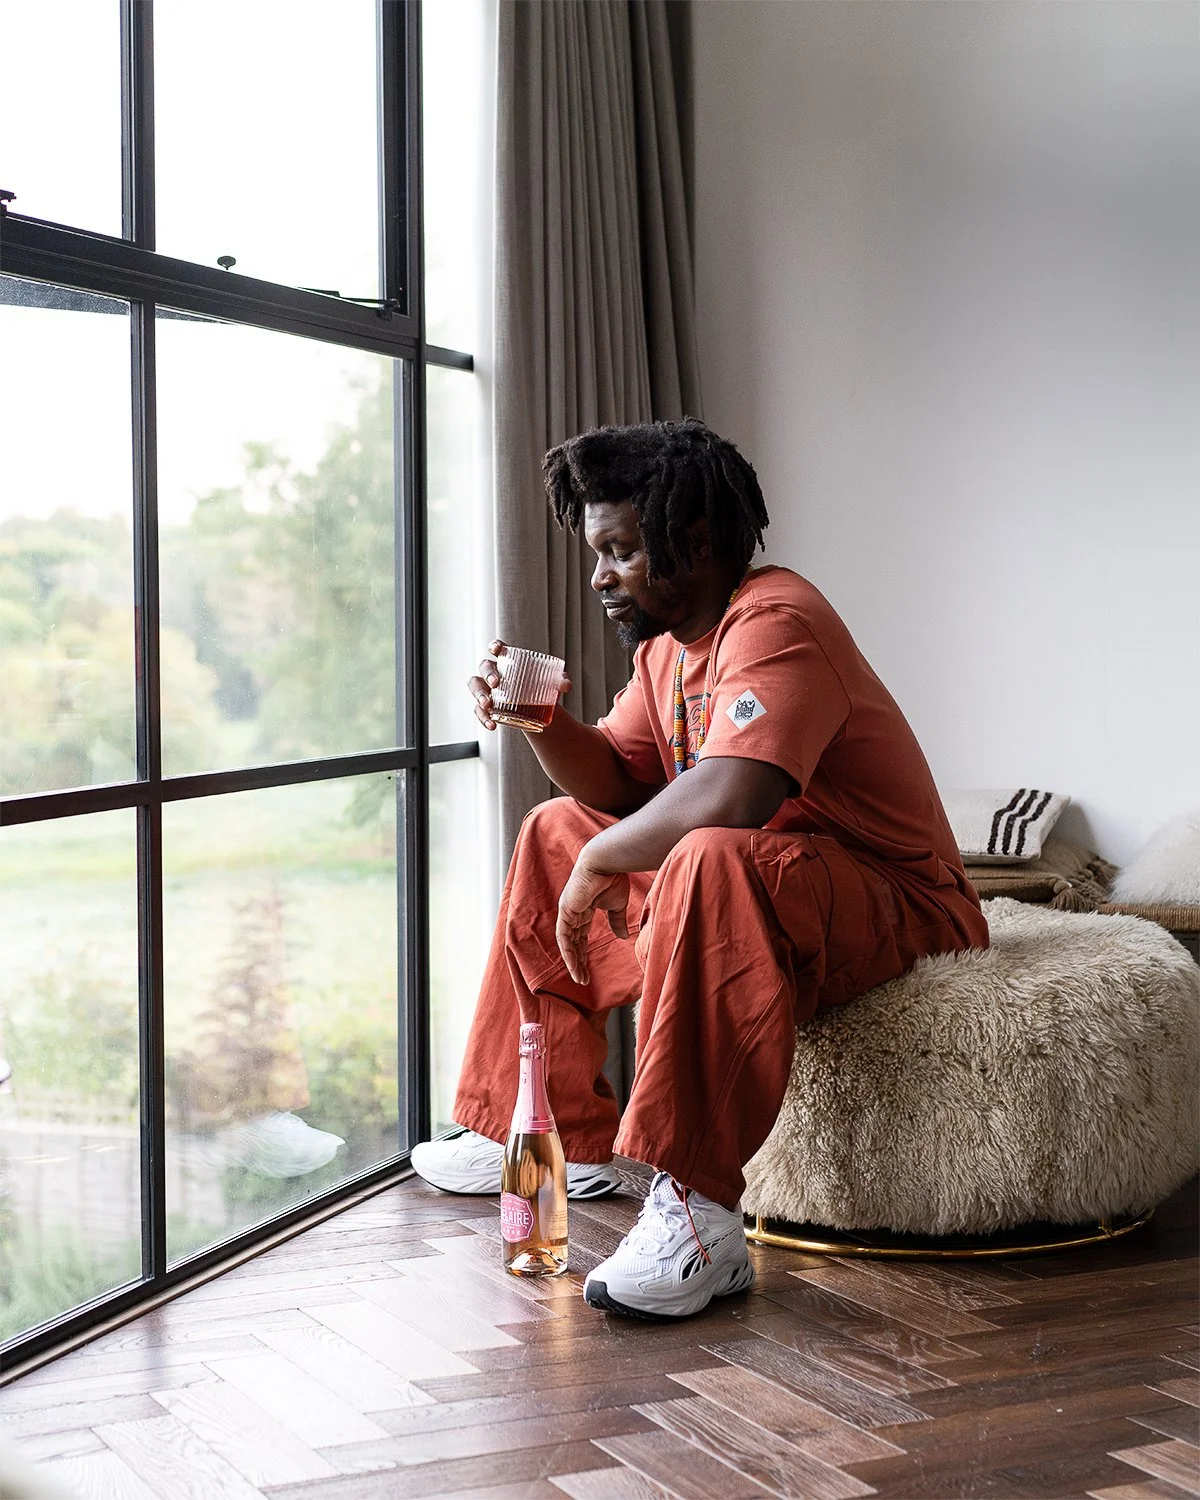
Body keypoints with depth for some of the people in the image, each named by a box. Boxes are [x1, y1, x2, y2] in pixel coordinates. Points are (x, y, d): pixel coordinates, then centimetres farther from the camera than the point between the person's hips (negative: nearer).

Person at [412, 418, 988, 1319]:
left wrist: (602, 861, -21)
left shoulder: (774, 622, -23)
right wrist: (541, 722, -6)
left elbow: (728, 799, -38)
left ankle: (698, 1212, -40)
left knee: (715, 861, -41)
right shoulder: (669, 642, 9)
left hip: (895, 908, -10)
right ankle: (562, 1139, 22)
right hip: (744, 892, 10)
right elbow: (617, 782, 14)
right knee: (555, 835, 18)